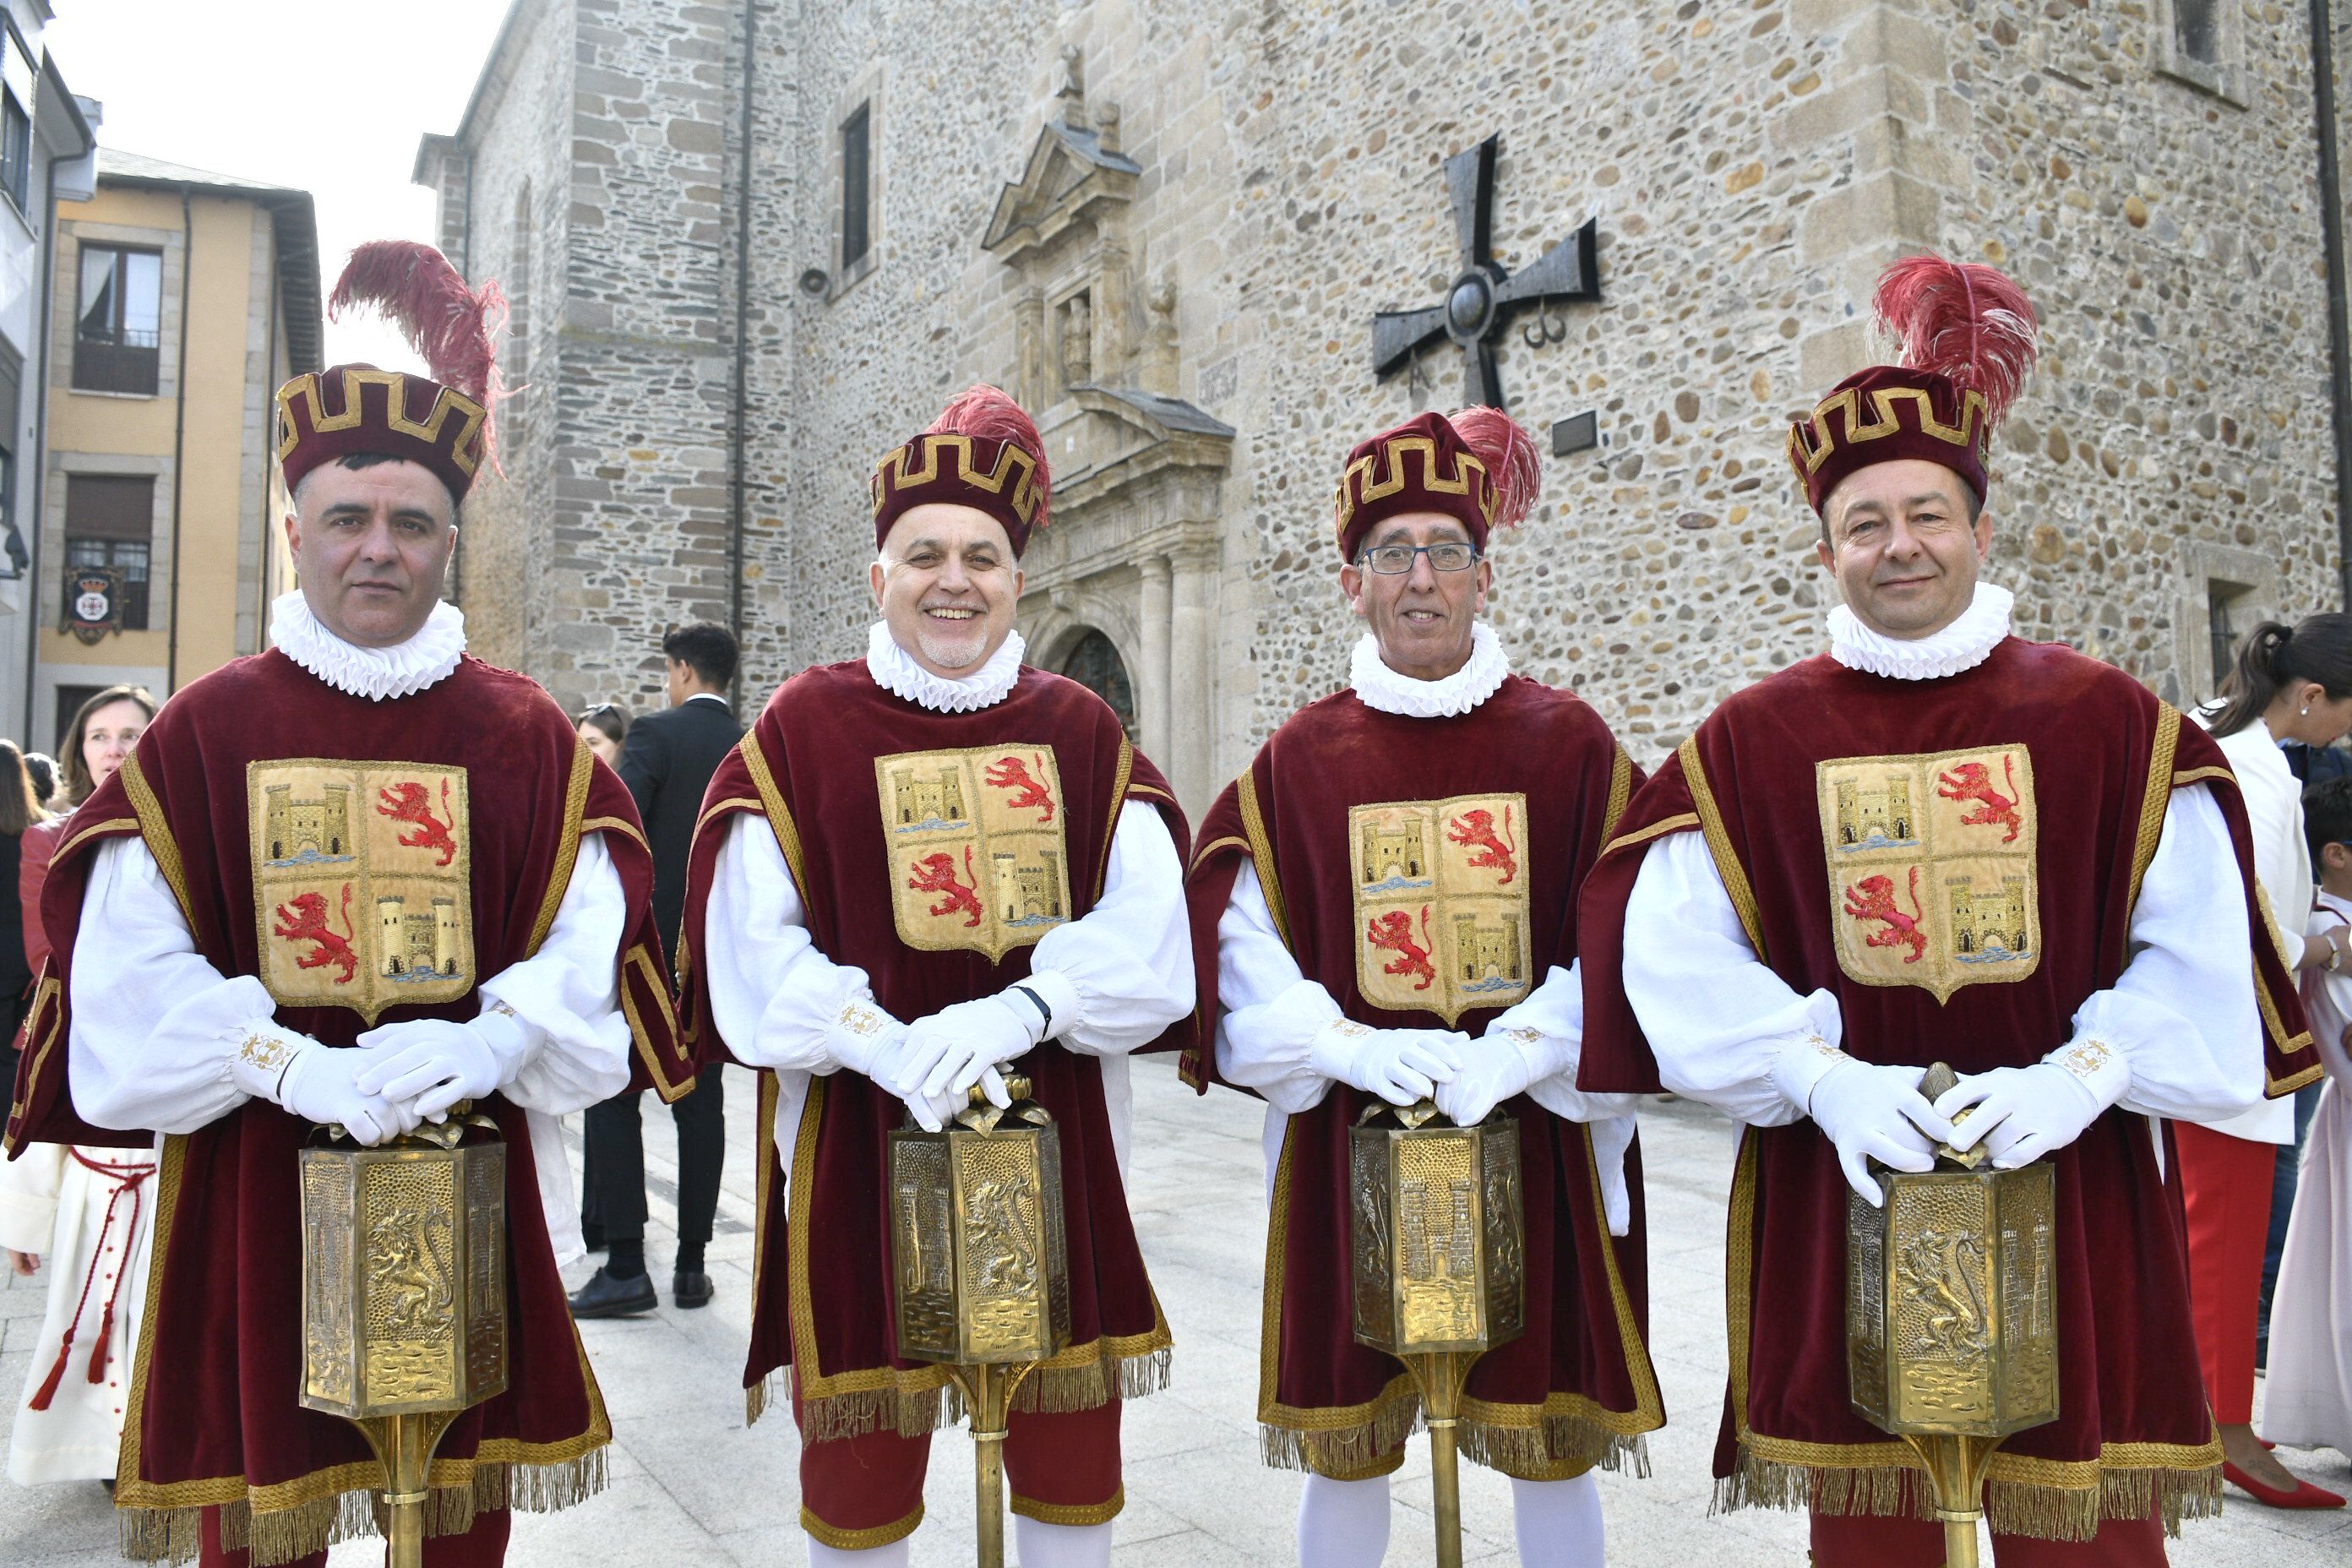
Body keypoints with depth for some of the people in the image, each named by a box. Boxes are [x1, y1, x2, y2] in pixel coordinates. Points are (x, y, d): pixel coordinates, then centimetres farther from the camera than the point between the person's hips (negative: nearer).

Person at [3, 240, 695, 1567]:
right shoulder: (199, 736, 1)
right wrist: (298, 1066, -19)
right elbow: (128, 997, -5)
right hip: (255, 1201, 0)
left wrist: (484, 1044, -20)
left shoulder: (530, 740, 3)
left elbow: (592, 965, -3)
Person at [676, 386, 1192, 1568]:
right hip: (854, 1147, -2)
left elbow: (1146, 931, -5)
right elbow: (751, 949, -7)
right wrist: (888, 1047, -22)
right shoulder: (801, 729, 0)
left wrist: (1017, 1010, -21)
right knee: (859, 1461, 10)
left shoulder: (1083, 735, 5)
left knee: (1070, 1453, 13)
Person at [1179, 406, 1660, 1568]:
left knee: (1550, 1450, 11)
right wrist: (1348, 1047, -18)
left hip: (1537, 1143, 0)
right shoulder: (1296, 761, 3)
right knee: (1345, 1446, 11)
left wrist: (1516, 1053, -19)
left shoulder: (1569, 744, 1)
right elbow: (1242, 955, -2)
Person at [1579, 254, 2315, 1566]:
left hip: (2074, 1195, 0)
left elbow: (2198, 947, -1)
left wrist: (2082, 1074, -16)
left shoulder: (2111, 721, 2)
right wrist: (1821, 1075, -17)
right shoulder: (1747, 744, 1)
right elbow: (1675, 956, -5)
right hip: (1838, 1197, 0)